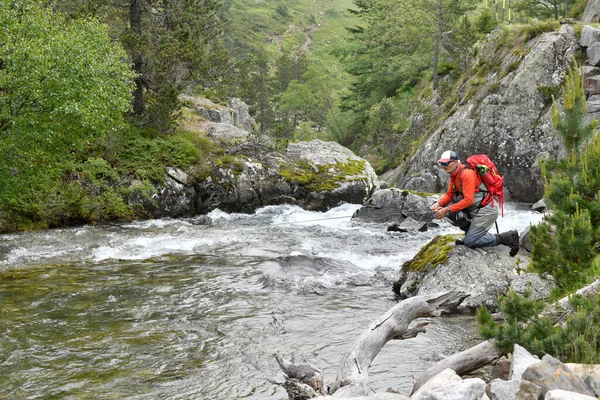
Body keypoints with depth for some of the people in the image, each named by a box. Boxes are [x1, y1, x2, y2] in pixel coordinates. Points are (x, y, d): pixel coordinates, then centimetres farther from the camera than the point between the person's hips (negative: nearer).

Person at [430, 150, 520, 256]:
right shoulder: (454, 175, 7)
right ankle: (471, 233, 11)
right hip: (474, 209, 9)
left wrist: (447, 210, -27)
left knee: (470, 242, -10)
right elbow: (449, 195, 11)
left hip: (486, 211, -9)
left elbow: (468, 200, -27)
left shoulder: (467, 174, -22)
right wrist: (439, 203, -9)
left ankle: (508, 237, -3)